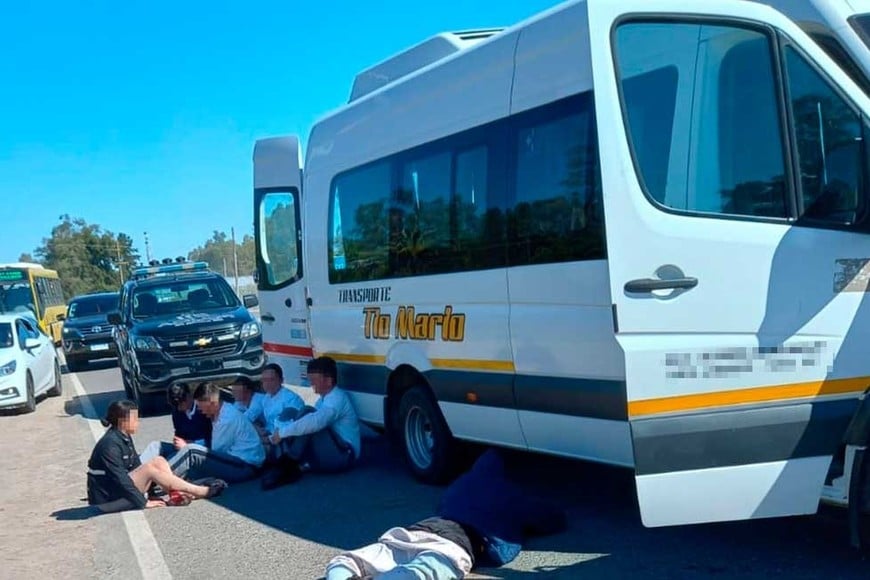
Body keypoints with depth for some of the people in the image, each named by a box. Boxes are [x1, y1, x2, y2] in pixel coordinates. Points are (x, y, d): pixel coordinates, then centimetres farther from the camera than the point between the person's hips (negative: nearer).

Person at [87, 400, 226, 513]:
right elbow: (120, 479, -25)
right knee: (149, 468, -24)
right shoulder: (110, 444, -21)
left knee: (159, 461, -4)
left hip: (121, 488, 9)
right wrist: (144, 502, -24)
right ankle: (202, 492, -24)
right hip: (108, 498, -9)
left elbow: (137, 468, 10)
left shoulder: (125, 438, 7)